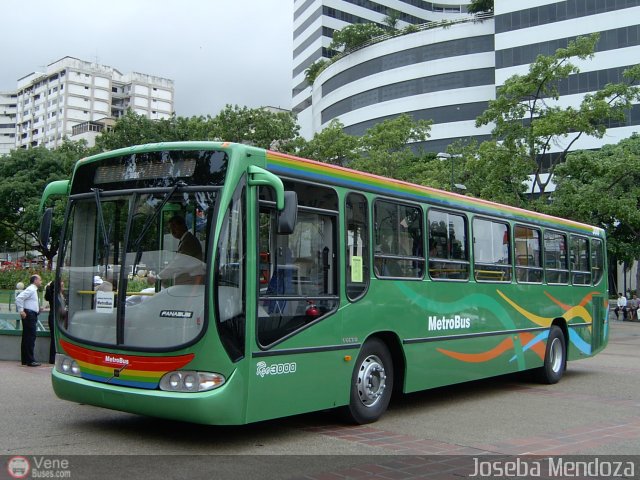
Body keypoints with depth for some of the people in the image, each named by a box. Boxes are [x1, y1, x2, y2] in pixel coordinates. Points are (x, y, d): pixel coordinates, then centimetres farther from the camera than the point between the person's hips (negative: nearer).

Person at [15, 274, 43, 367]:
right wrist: (21, 311, -20)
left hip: (32, 315, 10)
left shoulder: (33, 290, 18)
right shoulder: (30, 289, -11)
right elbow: (19, 298, -21)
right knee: (31, 337, -9)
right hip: (29, 315, -10)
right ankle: (30, 361, -9)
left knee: (27, 337, 12)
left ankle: (25, 359, 17)